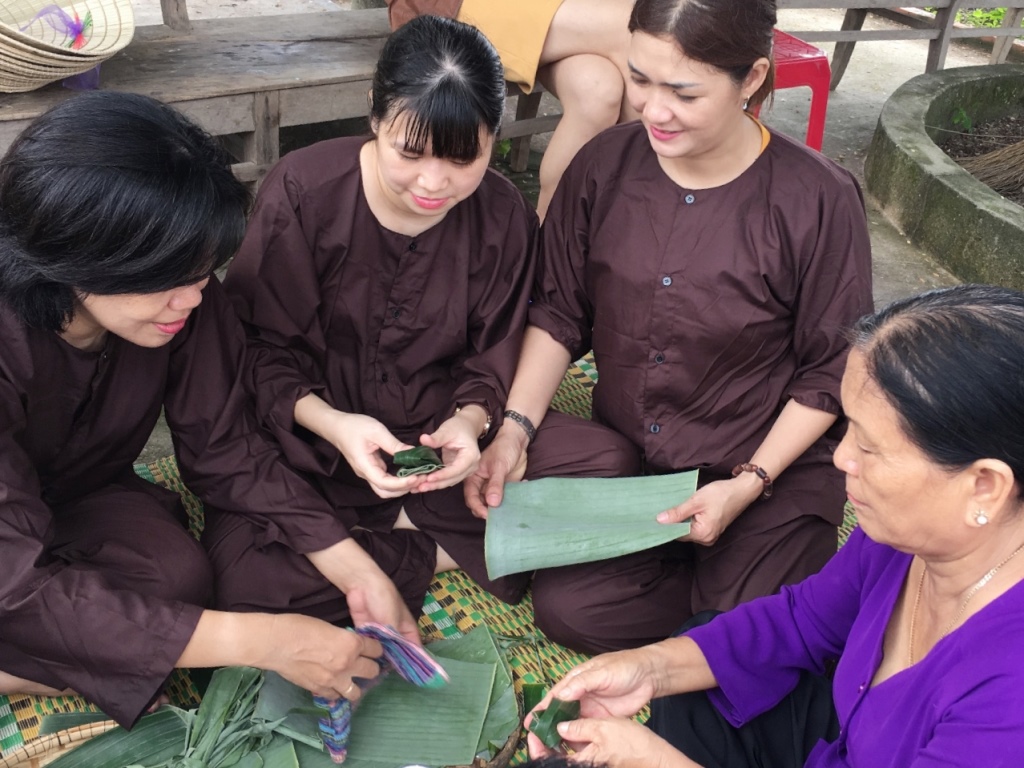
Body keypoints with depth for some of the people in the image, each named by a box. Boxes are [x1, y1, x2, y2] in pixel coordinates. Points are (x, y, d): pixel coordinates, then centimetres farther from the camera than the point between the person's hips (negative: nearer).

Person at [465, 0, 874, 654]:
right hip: (622, 453, 3)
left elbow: (831, 374, -8)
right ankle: (701, 574, 12)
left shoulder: (820, 201, -16)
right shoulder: (605, 165, -7)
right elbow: (559, 313, 1)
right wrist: (516, 428, -12)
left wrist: (747, 486, -16)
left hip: (770, 466, -3)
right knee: (566, 608, -13)